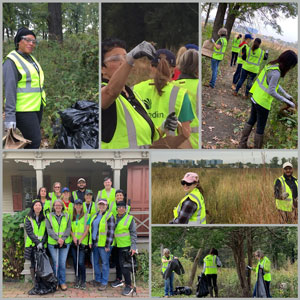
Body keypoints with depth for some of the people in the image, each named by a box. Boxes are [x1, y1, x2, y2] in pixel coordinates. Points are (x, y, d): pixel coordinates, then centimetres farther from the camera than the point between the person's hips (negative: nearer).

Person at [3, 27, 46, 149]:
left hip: (36, 107, 9)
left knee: (34, 140, 10)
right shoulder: (12, 61, -12)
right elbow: (9, 89, -18)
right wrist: (9, 116, -23)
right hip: (23, 110, -9)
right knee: (34, 141, -14)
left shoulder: (31, 59, 16)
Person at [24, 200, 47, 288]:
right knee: (33, 265, -2)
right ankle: (35, 283, 1)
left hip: (42, 245, 1)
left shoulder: (44, 218, 10)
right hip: (32, 245, -1)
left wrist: (42, 242, -10)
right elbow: (29, 232, -6)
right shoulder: (29, 218, 3)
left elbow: (46, 232, 5)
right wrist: (37, 242, -15)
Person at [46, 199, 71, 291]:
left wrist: (63, 238, -14)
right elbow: (49, 230, -5)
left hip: (65, 243, 1)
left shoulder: (67, 216, 8)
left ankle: (62, 282, 10)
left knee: (63, 263, 1)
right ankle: (56, 282, 10)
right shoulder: (49, 217, 4)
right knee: (55, 263, 1)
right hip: (52, 243, -1)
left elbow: (68, 229, 0)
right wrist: (57, 238, -17)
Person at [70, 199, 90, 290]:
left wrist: (80, 239, -12)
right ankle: (77, 279, 17)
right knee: (75, 262, 4)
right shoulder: (71, 217, 11)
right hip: (73, 242, 3)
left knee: (81, 262, -11)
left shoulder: (86, 217, 2)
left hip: (82, 242, -3)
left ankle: (83, 281, -2)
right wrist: (73, 237, -9)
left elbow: (87, 230, -3)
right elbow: (70, 228, 9)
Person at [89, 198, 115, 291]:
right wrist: (90, 242, 13)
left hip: (103, 244, -7)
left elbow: (111, 231, -12)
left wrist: (108, 245, -15)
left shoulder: (109, 216, -9)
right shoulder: (95, 216, 14)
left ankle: (104, 283, 3)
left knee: (104, 263, -2)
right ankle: (98, 280, 25)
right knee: (95, 262, 13)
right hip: (95, 243, 7)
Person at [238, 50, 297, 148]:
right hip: (263, 103, -9)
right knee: (260, 128, 6)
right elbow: (271, 92, -27)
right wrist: (286, 101, -21)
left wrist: (285, 94, 11)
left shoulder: (271, 65, 2)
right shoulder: (276, 73, -27)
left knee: (251, 121, 22)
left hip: (255, 98, 9)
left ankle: (242, 144, 33)